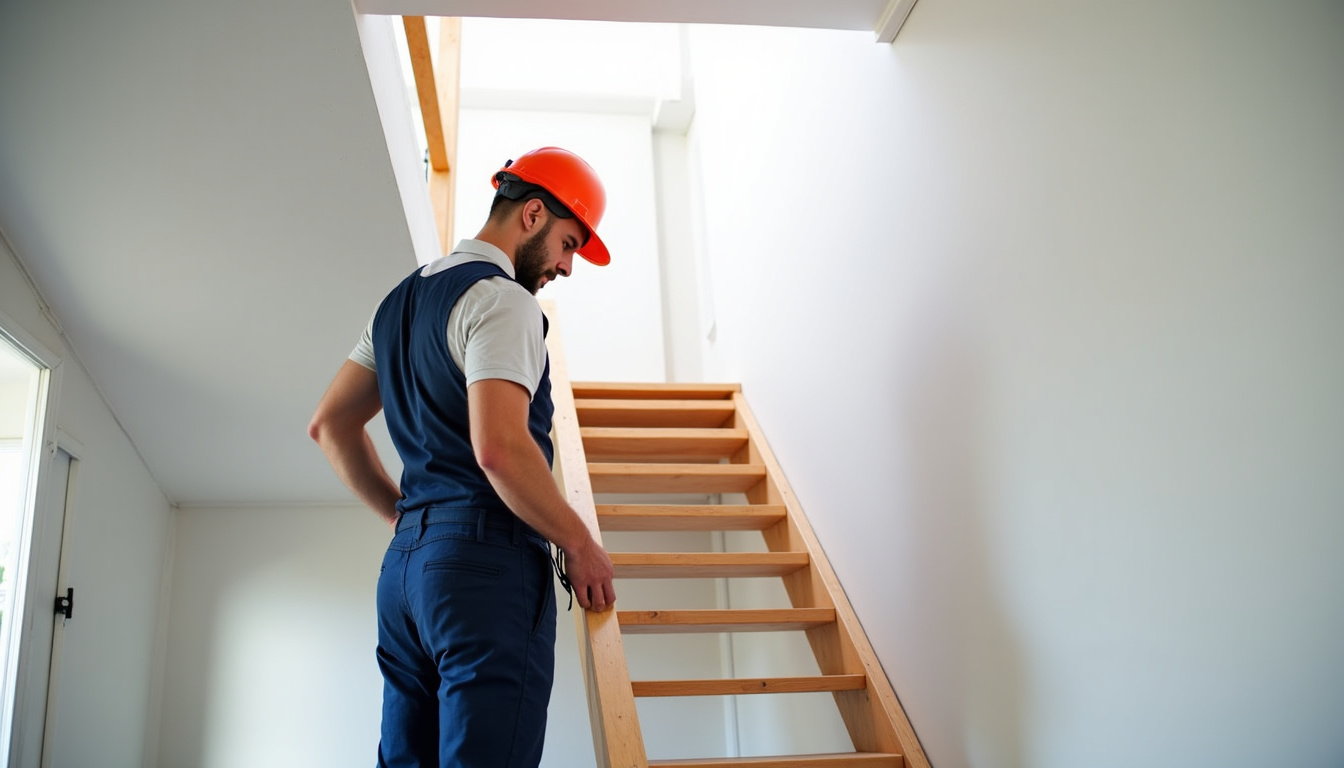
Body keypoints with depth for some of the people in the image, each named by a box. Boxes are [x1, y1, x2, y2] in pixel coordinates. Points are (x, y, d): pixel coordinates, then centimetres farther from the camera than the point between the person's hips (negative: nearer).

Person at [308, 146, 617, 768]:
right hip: (486, 561, -9)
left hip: (404, 561, 9)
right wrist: (579, 543, -10)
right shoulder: (502, 299, -8)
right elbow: (499, 446, -21)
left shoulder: (403, 298, 21)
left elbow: (330, 424, 22)